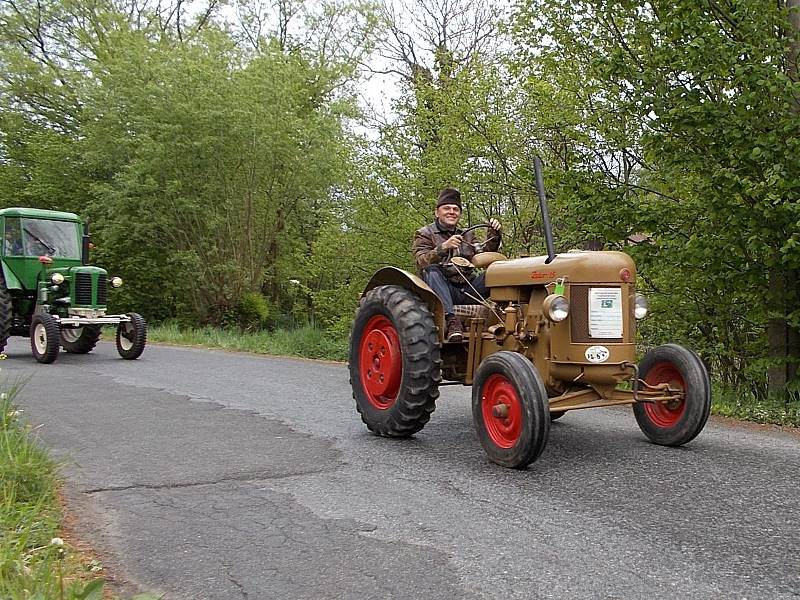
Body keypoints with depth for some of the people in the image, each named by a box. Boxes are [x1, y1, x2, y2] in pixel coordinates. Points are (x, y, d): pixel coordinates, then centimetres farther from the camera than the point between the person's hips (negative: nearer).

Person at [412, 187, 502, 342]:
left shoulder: (467, 236, 26)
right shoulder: (424, 234, 10)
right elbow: (422, 263, -9)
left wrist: (494, 235, -6)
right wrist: (443, 247, -25)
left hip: (467, 291, 4)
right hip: (443, 289, -4)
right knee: (432, 271, -36)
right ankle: (451, 319, -47)